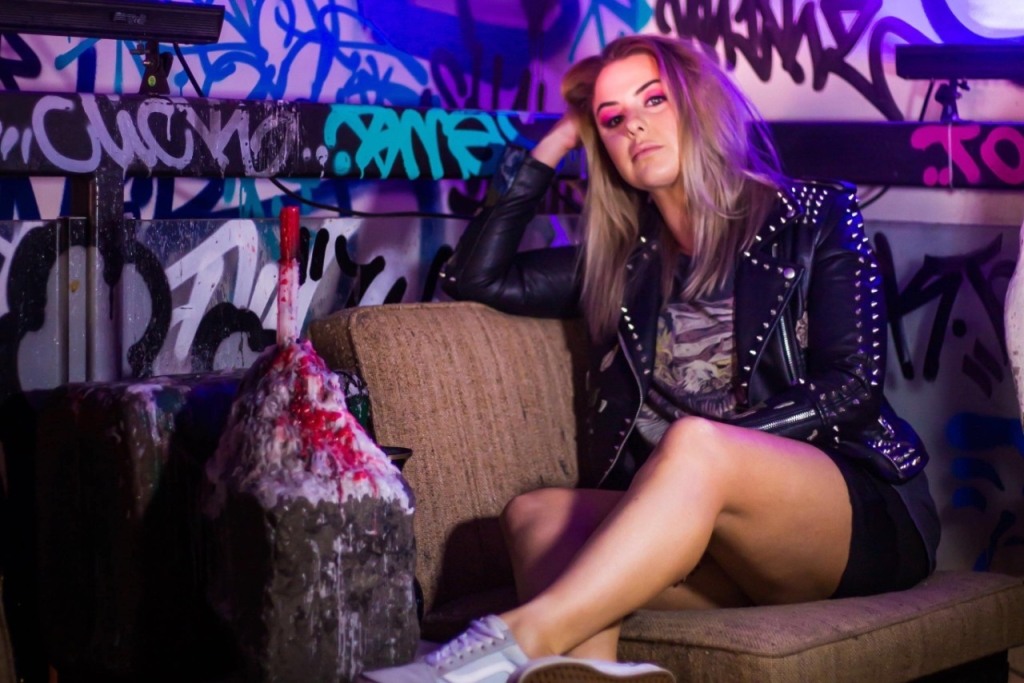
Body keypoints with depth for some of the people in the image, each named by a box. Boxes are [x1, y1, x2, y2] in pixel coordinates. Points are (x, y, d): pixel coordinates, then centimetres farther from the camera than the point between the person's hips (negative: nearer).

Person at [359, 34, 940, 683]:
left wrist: (702, 447, -13)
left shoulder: (815, 218, 8)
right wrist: (551, 149, 18)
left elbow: (853, 389, -1)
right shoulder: (624, 260, 19)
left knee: (693, 443, -35)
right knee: (537, 514, -25)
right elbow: (477, 278, 19)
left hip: (864, 514, -4)